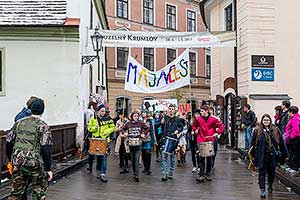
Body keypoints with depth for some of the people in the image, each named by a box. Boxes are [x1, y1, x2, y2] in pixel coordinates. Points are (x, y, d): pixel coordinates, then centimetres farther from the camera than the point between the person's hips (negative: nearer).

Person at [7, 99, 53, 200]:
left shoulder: (19, 122, 9)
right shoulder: (43, 126, -6)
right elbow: (46, 149, -12)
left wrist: (12, 159, 24)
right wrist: (48, 169, -7)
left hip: (17, 162, 5)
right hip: (34, 163, -4)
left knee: (16, 192, 15)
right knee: (40, 189, 16)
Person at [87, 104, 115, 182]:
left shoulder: (108, 118, -1)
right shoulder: (93, 118, 4)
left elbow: (112, 127, 3)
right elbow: (89, 128, 6)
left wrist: (106, 131, -13)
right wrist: (95, 127, -13)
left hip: (105, 140, -2)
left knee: (104, 157, -9)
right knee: (97, 157, 12)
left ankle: (103, 174, -8)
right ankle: (99, 171, 29)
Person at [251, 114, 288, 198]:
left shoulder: (275, 130, 3)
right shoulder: (257, 131, 1)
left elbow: (281, 143, 5)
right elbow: (253, 144, 2)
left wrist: (285, 154, 4)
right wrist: (254, 155, 0)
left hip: (272, 156, 2)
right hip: (262, 156, -1)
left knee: (271, 172, 12)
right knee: (262, 172, -1)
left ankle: (270, 185, 38)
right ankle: (262, 190, 3)